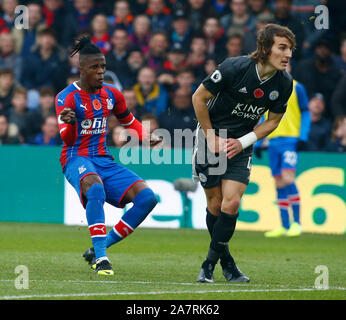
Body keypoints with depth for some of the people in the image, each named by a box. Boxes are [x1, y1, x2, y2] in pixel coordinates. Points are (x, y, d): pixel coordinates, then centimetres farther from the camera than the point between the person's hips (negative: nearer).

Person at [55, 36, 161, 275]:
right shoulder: (67, 97, -9)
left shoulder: (111, 94, 9)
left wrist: (145, 138, 5)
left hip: (104, 161, 6)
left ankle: (98, 249, -5)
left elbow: (129, 121, 25)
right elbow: (67, 139, -20)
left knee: (147, 197, -12)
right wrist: (67, 123, -43)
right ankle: (101, 257, -40)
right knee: (95, 187, -41)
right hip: (77, 159, -6)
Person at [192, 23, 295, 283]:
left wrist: (243, 142, -6)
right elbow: (199, 98, -11)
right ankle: (226, 261, 21)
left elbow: (273, 120, 6)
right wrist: (212, 138, -9)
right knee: (215, 203, 1)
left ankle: (210, 262, 4)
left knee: (231, 203, -12)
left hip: (241, 145, 3)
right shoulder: (235, 67, -22)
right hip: (211, 137, -2)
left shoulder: (284, 83, -10)